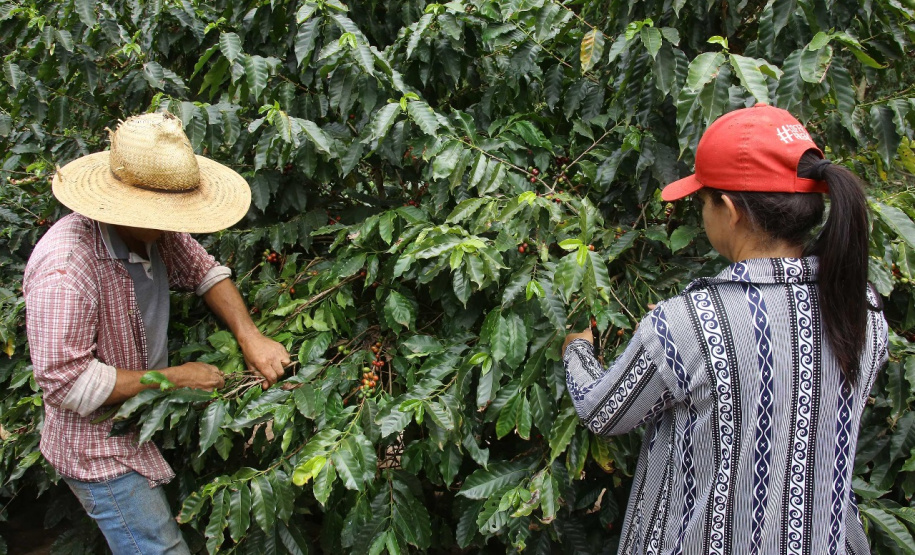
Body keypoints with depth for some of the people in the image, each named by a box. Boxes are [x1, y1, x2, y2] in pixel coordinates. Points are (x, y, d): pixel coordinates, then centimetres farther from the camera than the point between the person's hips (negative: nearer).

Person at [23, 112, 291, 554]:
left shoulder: (152, 229, -8)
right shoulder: (64, 269, -32)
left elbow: (204, 270, 3)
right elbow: (67, 382, -29)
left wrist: (250, 337, -13)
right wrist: (177, 377, -23)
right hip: (102, 453, -8)